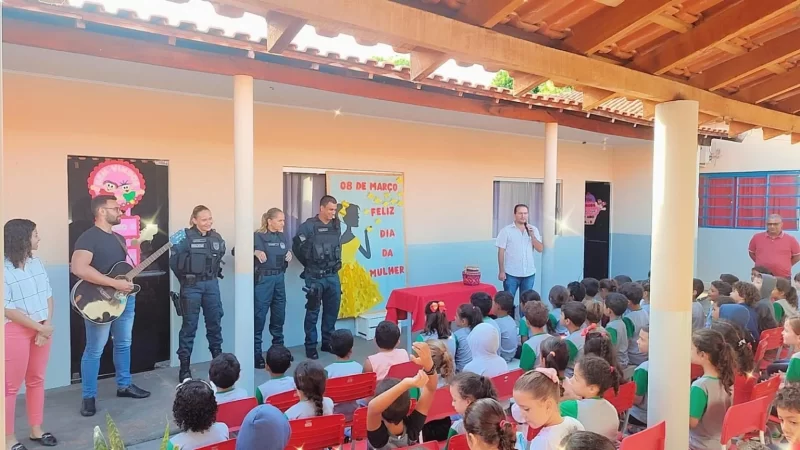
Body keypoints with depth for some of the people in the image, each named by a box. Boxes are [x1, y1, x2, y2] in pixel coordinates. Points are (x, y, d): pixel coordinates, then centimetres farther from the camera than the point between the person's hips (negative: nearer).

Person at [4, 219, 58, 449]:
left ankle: (36, 430, 26)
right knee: (11, 386, 4)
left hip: (42, 328, 6)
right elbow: (7, 308, -18)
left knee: (36, 380, 14)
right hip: (15, 331, -6)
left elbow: (48, 295, 6)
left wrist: (47, 326, -6)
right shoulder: (4, 268, -15)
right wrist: (40, 327, -15)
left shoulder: (36, 262, 6)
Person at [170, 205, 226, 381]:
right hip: (192, 286, -5)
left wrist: (213, 275, 10)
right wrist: (186, 279, -2)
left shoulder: (216, 237, 6)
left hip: (212, 284, 5)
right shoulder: (186, 237, -10)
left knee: (215, 323, 11)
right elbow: (174, 261, -10)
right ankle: (184, 366, 8)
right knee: (189, 325, 0)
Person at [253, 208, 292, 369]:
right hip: (263, 279, -6)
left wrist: (289, 255, 2)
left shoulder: (283, 237, 10)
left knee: (279, 315, 13)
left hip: (279, 279, 6)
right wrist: (255, 252, -21)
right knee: (259, 316, -2)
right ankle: (256, 353, 7)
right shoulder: (258, 236, -8)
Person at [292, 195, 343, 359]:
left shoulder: (337, 225, 6)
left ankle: (328, 342, 26)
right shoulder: (309, 226, -11)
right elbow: (297, 247, -4)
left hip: (333, 275, 5)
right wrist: (310, 264, 5)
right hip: (315, 276, -5)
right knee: (313, 311, 4)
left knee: (332, 309, 12)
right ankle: (311, 346, 13)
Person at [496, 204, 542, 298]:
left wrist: (532, 235, -11)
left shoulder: (534, 230, 6)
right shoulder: (506, 230, -4)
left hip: (529, 273, 3)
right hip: (511, 274, -3)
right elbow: (501, 252, -4)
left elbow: (540, 249, 1)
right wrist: (501, 271, -7)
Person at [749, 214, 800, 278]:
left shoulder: (790, 239, 1)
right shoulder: (757, 237, 2)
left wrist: (785, 266, 4)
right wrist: (761, 263, 7)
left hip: (783, 278, 0)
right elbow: (751, 252, 15)